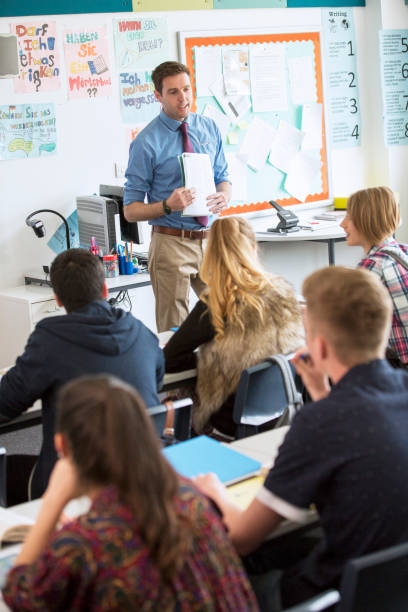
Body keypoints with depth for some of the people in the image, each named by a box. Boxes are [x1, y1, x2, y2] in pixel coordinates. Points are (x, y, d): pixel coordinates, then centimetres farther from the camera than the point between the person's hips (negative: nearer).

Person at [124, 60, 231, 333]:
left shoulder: (209, 128, 7)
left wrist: (224, 197, -9)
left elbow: (223, 177, 15)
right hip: (171, 243, -4)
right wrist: (168, 205, -24)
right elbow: (131, 210, -6)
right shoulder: (147, 142, -8)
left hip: (209, 239, 4)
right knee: (174, 333, 1)